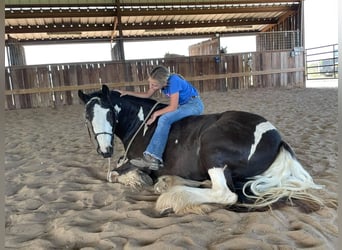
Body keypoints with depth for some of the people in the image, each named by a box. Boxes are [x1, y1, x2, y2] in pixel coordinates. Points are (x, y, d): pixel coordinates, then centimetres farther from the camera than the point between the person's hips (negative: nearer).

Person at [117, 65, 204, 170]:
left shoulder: (173, 81, -28)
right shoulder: (160, 81, -4)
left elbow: (173, 107, -24)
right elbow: (147, 95, 11)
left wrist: (156, 113, -16)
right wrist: (127, 93, 6)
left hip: (195, 105, -10)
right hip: (184, 105, 10)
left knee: (164, 119, -26)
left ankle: (152, 157, -30)